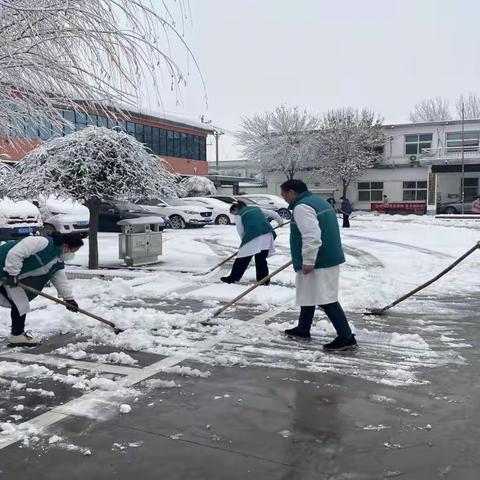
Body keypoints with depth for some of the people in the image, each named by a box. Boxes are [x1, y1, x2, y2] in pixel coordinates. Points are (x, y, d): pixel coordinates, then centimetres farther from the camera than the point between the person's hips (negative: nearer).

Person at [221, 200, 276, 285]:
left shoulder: (238, 215, 13)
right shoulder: (256, 208, 28)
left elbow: (241, 232, 11)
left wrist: (244, 241, 26)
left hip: (254, 237, -5)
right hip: (267, 234, 5)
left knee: (242, 259, 5)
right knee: (261, 259, 15)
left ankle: (232, 278, 15)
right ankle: (264, 281, 17)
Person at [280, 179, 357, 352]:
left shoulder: (301, 207, -16)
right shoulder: (318, 201, 17)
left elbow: (312, 236, -27)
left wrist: (308, 261, -23)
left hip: (319, 262, -11)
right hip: (329, 258, 11)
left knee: (326, 300, -8)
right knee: (307, 295, 20)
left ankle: (347, 337, -8)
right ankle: (303, 330, 31)